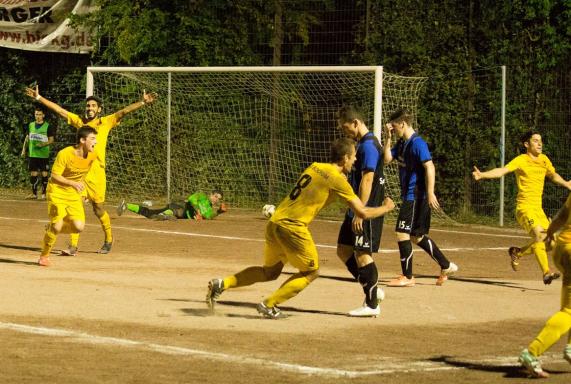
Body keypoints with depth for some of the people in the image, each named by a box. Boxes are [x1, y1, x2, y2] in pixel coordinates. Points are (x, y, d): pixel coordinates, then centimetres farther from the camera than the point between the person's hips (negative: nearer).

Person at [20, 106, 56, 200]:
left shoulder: (48, 126, -2)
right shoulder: (30, 125, 10)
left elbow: (51, 140, -3)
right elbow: (27, 138, 19)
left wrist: (43, 144, -20)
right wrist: (24, 149, 13)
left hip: (44, 154, -4)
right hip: (32, 154, 4)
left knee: (44, 174, -3)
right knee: (33, 174, 4)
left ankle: (44, 194, 4)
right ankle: (34, 193, 11)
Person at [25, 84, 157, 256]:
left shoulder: (106, 122, 4)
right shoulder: (79, 121, 12)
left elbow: (124, 111, -7)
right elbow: (58, 109, 13)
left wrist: (143, 102, -18)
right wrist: (39, 97, 12)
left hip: (96, 172, -2)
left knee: (99, 209, 4)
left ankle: (108, 239, 28)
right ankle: (73, 246, -3)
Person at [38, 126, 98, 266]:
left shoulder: (92, 156, -4)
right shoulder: (65, 154, -22)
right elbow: (55, 176, -20)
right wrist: (73, 183, -32)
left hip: (74, 194, 5)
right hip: (57, 192, -5)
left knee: (79, 226, -12)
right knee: (57, 225, -16)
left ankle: (52, 228, 19)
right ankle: (44, 256, 7)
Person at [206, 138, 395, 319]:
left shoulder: (314, 167, 15)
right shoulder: (338, 179, -6)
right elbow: (362, 212, -4)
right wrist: (386, 208, 14)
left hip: (274, 222, 8)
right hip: (292, 227, -8)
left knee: (270, 272, 24)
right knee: (310, 273, 12)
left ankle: (222, 284, 12)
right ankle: (269, 305, 4)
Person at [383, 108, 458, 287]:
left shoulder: (417, 143, -16)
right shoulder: (401, 143, 12)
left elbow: (429, 167, -22)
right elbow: (387, 159, 14)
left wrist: (430, 194, -26)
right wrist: (387, 138, 3)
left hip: (417, 197, -10)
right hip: (409, 196, 10)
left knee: (402, 233, -9)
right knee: (417, 236, 15)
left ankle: (407, 277, -2)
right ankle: (446, 266, 24)